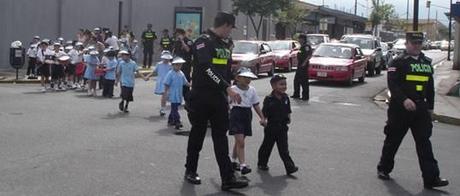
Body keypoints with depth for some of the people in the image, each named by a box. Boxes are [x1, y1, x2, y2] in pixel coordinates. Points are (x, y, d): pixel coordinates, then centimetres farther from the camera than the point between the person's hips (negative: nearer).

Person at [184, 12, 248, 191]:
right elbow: (207, 69, -24)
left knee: (221, 137, 3)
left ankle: (228, 178, 2)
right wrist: (228, 89, -28)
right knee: (197, 134, 8)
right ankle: (191, 170, 25)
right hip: (201, 97, -6)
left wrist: (227, 93, 18)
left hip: (219, 97, 6)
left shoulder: (225, 45, 14)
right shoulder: (203, 41, -12)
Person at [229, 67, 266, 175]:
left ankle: (233, 161, 31)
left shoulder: (252, 90, 8)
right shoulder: (233, 89, -8)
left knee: (239, 141, 15)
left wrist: (262, 118, 8)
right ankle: (243, 165, -13)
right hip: (236, 114, -6)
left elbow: (256, 105, 13)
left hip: (247, 115, 6)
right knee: (240, 141, -12)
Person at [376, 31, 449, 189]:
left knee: (424, 143, -1)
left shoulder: (427, 62, 13)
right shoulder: (398, 62, -5)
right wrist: (404, 100, -28)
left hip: (420, 109, 4)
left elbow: (430, 86, 19)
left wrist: (430, 107, 16)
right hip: (400, 109, -4)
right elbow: (393, 84, -16)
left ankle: (431, 178, -2)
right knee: (393, 140, 8)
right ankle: (383, 169, 26)